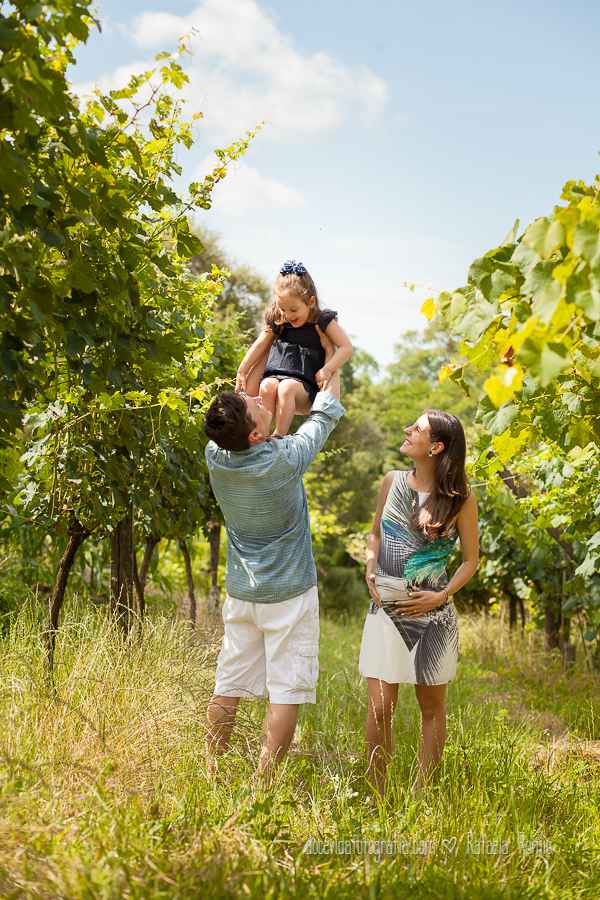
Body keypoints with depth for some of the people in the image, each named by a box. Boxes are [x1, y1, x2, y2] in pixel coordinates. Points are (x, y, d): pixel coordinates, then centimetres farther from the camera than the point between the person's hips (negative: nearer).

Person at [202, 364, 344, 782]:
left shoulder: (216, 455, -9)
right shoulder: (282, 461, -22)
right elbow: (317, 427, -2)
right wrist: (329, 395, 20)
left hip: (240, 590, 6)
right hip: (288, 591, -6)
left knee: (228, 687, 11)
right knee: (286, 691, -1)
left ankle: (211, 774, 19)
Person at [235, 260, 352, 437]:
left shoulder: (323, 322, -2)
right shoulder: (277, 321, 9)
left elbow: (346, 348, -4)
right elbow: (258, 346, 18)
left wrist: (327, 370, -15)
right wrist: (241, 372, 20)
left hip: (305, 384, -4)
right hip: (275, 374, 4)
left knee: (287, 387, -36)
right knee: (267, 386, -31)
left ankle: (279, 435, -39)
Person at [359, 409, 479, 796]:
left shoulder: (461, 500, -5)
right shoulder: (393, 482, 5)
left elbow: (471, 560, 2)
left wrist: (442, 595, -10)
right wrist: (371, 571, 4)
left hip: (432, 613, -2)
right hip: (386, 608, 2)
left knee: (432, 708, 8)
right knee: (380, 708, -1)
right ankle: (378, 796, 11)